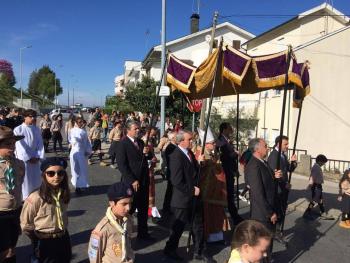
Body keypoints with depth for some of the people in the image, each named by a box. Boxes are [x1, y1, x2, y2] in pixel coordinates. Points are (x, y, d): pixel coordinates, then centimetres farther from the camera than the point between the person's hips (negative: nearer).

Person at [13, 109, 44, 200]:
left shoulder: (37, 129, 3)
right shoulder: (18, 130, -9)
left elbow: (40, 144, 2)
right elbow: (19, 146, -13)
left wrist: (38, 156, -9)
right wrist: (28, 158, -14)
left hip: (35, 159, 4)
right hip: (23, 159, -4)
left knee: (36, 180, 12)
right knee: (24, 180, 2)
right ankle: (24, 199, 14)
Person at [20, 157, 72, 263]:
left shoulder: (64, 194, -5)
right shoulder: (35, 198, -24)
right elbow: (26, 225, -13)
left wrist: (61, 234, 11)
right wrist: (39, 240, -3)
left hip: (64, 239, 6)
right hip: (45, 243, -6)